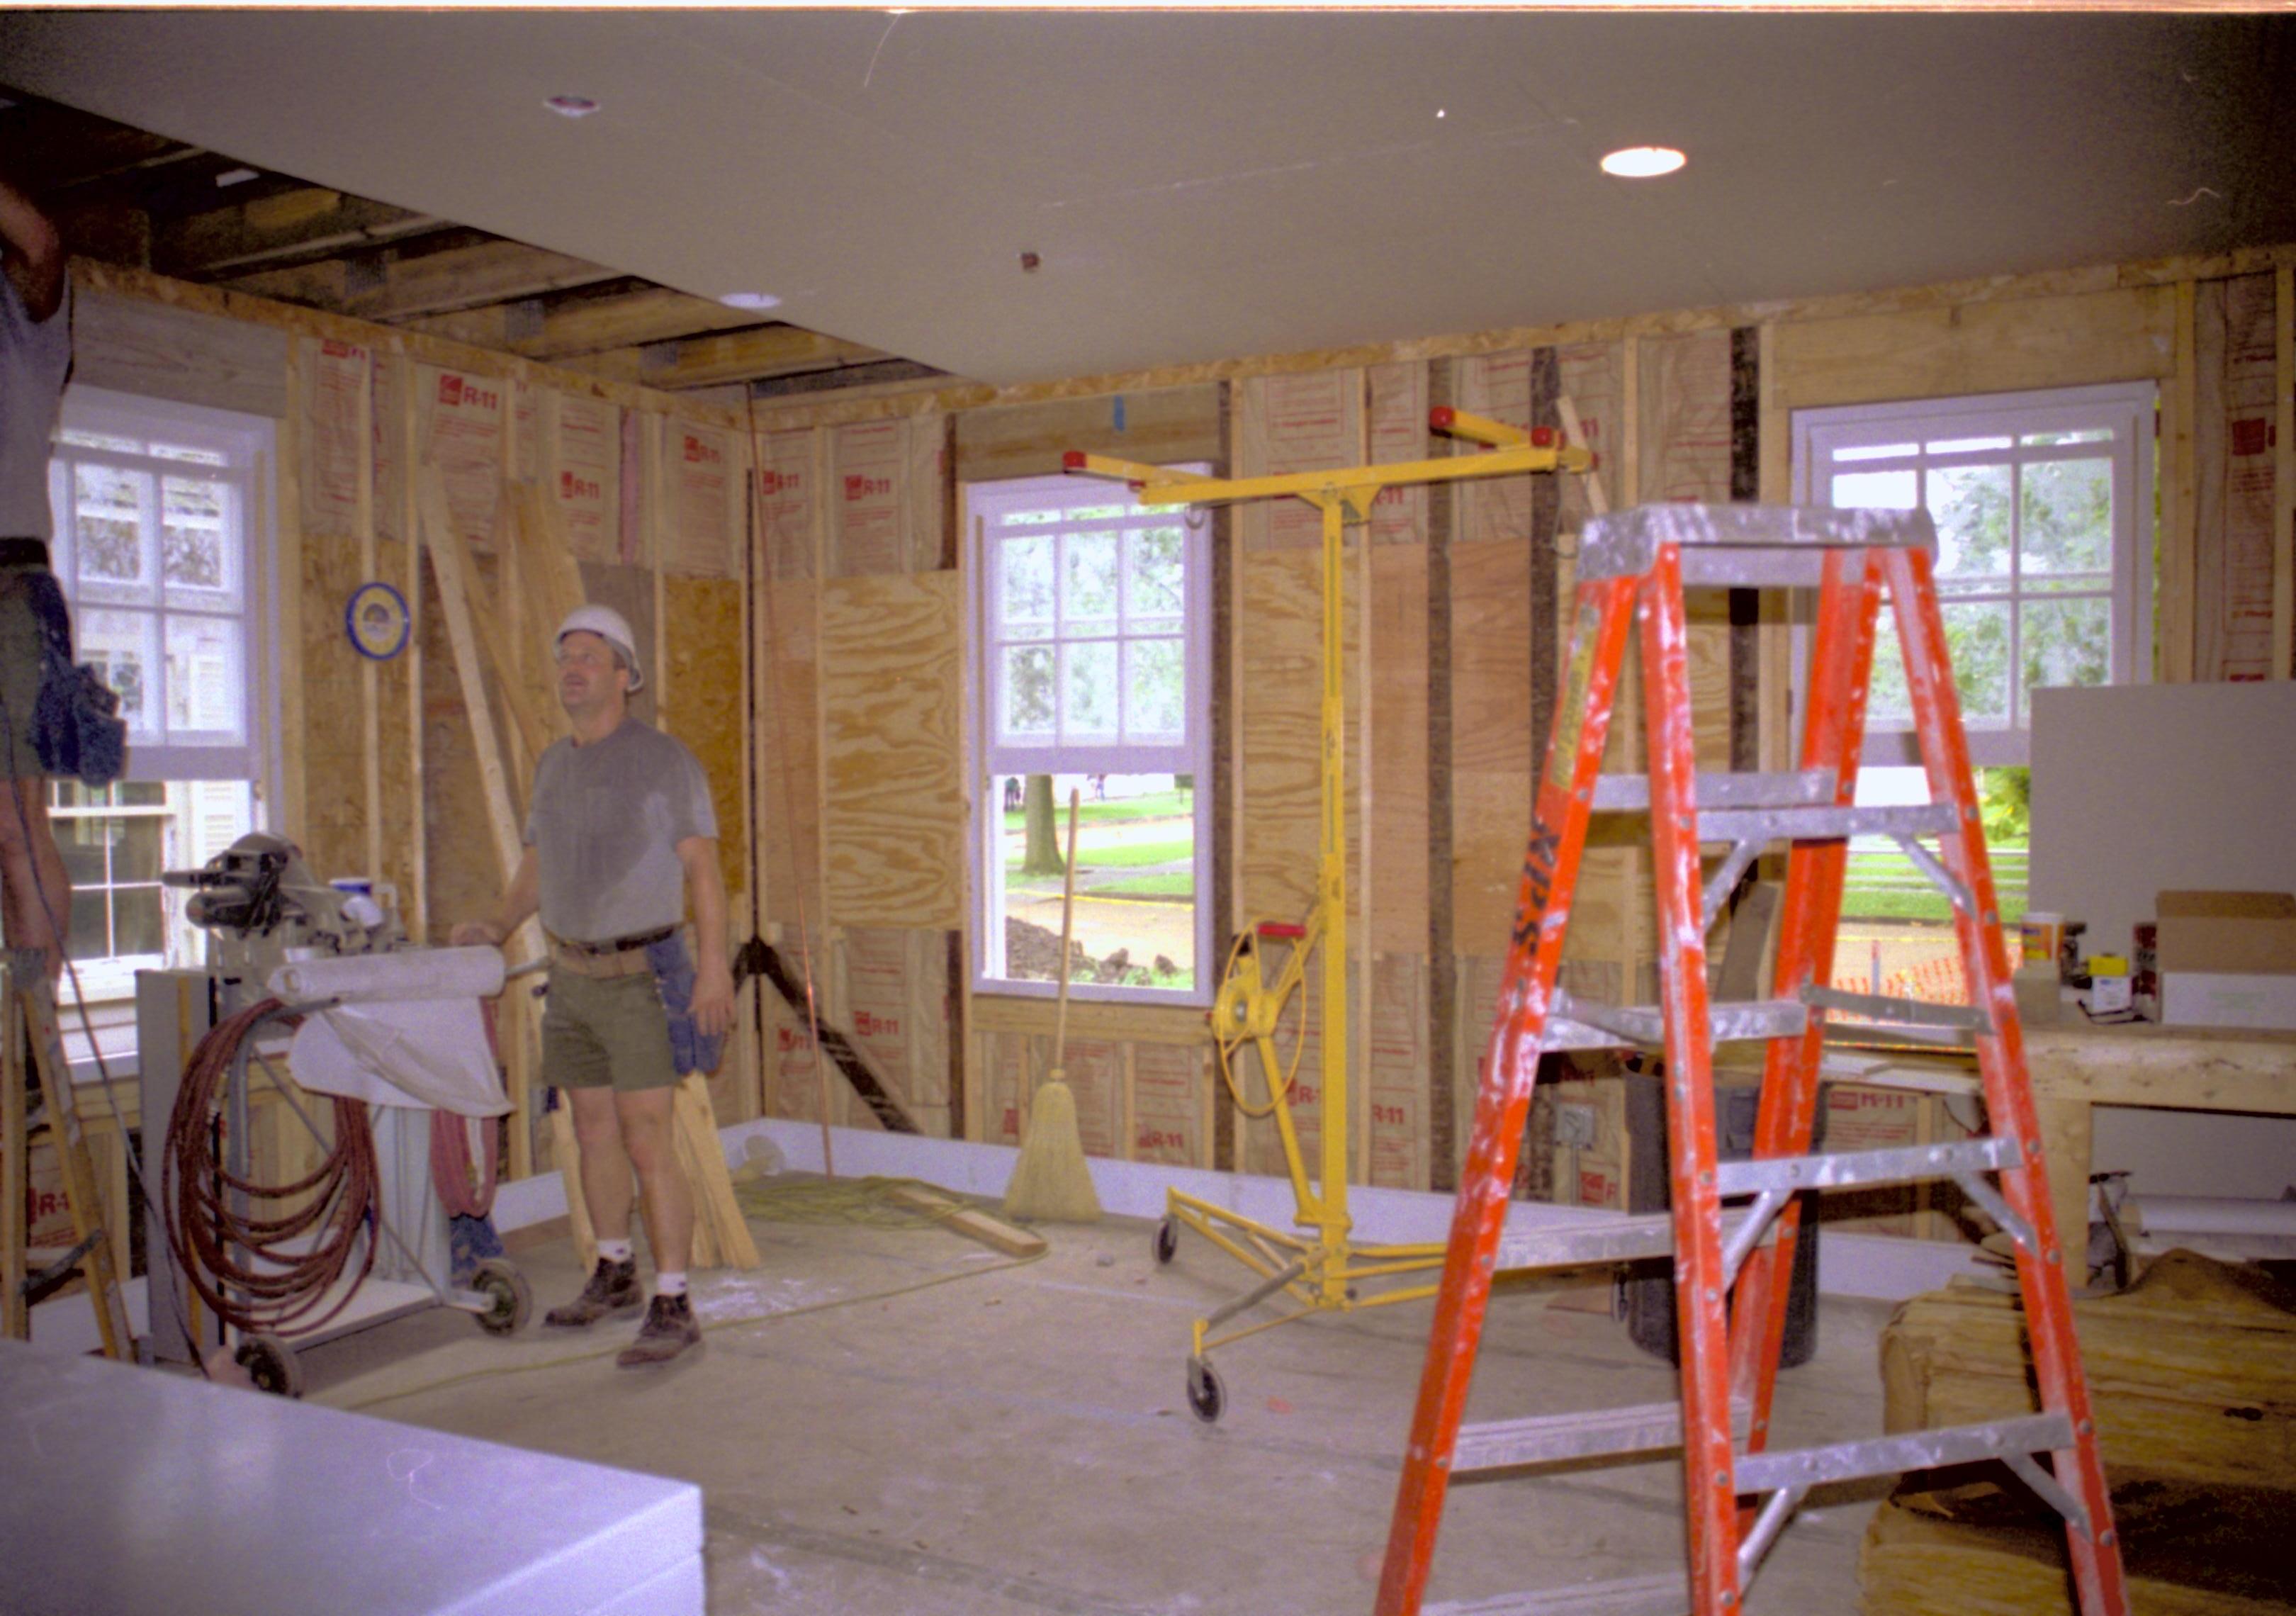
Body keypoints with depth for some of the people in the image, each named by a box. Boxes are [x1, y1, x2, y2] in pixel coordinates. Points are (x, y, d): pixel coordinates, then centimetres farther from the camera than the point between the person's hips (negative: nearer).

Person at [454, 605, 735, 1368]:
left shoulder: (663, 759, -9)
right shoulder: (554, 763, 12)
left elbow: (703, 867, -14)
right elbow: (537, 862, 21)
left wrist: (713, 966, -24)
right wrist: (500, 926, 3)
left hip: (641, 977, -7)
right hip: (572, 976, 7)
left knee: (647, 1144, -9)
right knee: (594, 1133, 16)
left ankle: (672, 1306, -2)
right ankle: (614, 1275, 32)